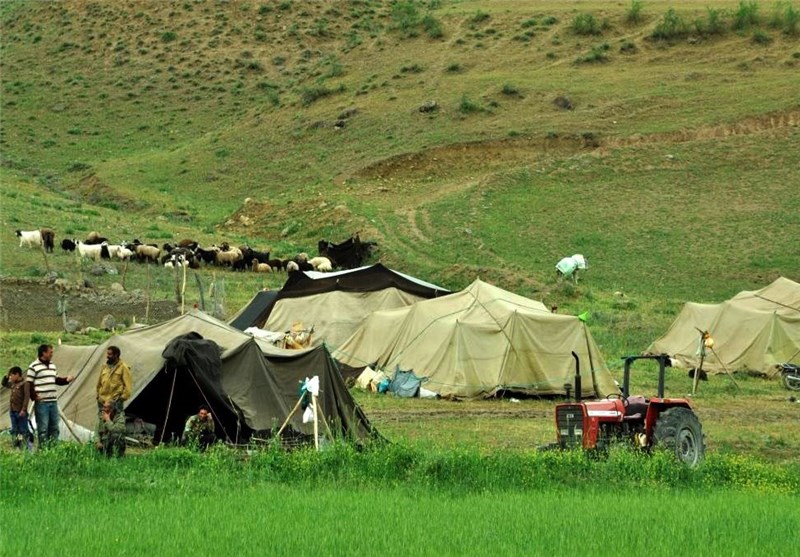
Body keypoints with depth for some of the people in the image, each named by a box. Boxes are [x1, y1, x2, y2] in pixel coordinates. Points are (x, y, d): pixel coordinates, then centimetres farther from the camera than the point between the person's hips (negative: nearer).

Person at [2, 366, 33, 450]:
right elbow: (4, 384, 32)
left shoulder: (24, 384, -9)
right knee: (15, 431, 9)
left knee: (23, 431, -6)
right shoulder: (13, 384, 14)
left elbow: (27, 397, -15)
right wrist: (6, 377, 12)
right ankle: (17, 447, 14)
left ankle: (27, 448, -4)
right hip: (12, 411, 8)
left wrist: (23, 409, -22)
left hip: (20, 412, -8)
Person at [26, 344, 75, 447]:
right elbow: (29, 384, -10)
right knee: (43, 428, -6)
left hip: (53, 401, 8)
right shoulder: (34, 367, -9)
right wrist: (35, 396, -16)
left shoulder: (52, 365, 15)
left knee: (54, 427, 11)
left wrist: (66, 380, 6)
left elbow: (56, 380, 24)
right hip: (42, 402, -8)